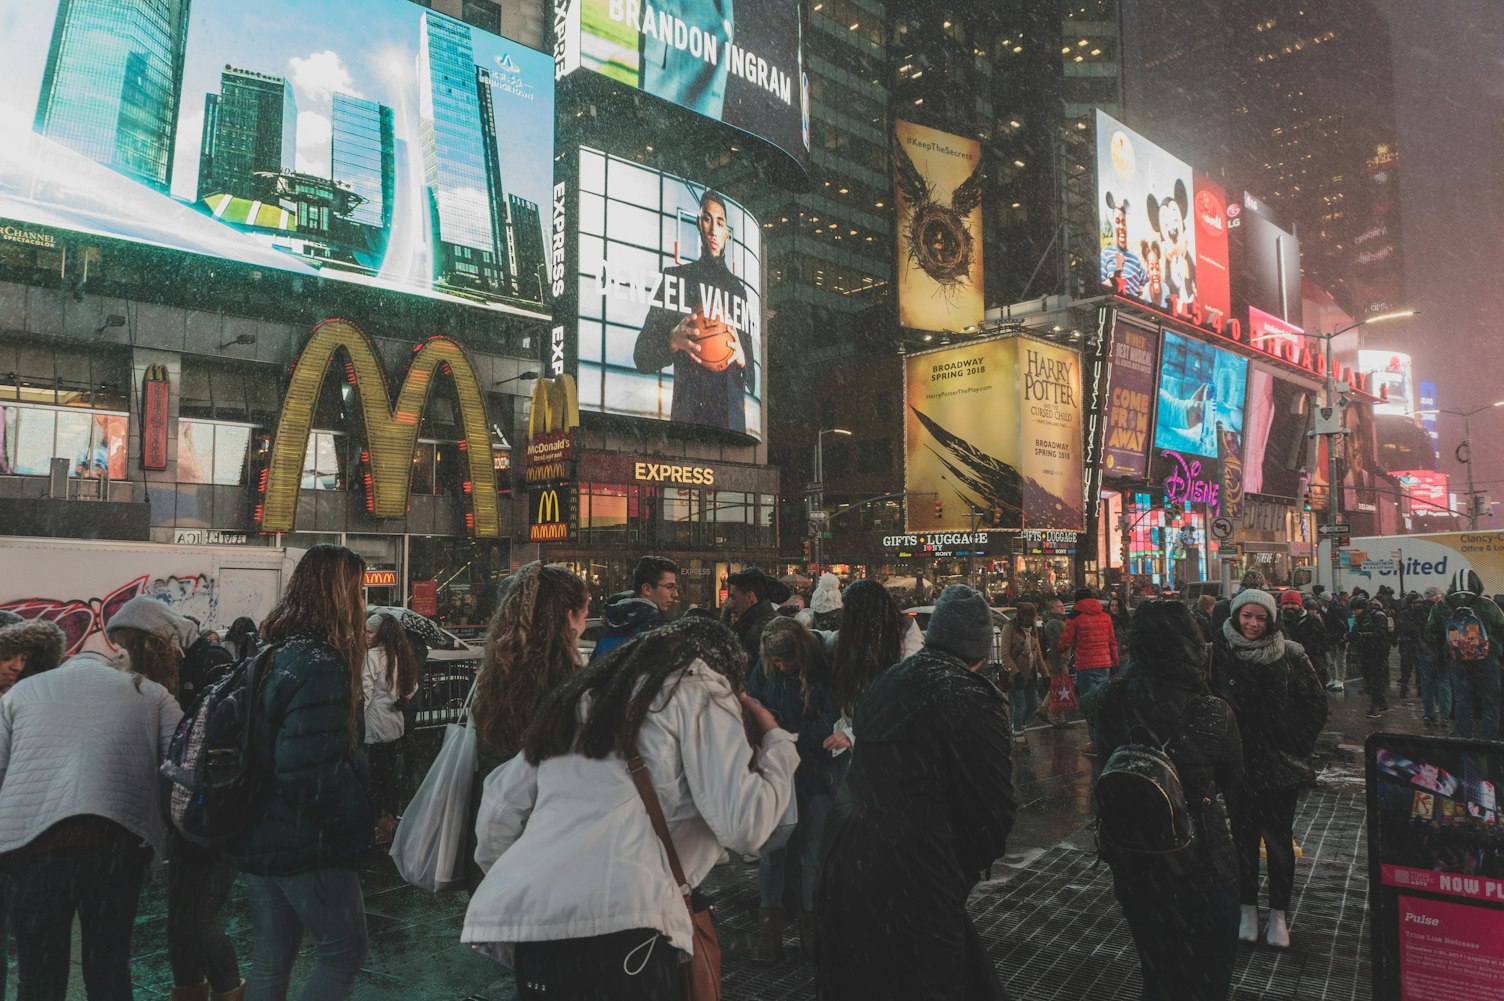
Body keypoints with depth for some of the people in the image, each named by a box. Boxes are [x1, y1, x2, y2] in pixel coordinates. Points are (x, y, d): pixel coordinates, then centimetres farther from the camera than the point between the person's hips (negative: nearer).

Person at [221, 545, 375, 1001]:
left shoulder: (275, 655, 7)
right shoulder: (320, 665, -22)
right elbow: (318, 771, -27)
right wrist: (365, 818, -14)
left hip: (260, 836, 9)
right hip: (307, 844, -9)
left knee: (270, 959, 18)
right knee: (345, 952, 5)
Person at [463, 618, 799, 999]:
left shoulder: (585, 690, 27)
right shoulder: (698, 686, 9)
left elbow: (499, 807, 28)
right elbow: (743, 825, 0)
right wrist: (776, 740, 16)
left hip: (514, 914, 7)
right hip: (619, 916, -7)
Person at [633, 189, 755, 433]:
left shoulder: (739, 289, 21)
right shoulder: (675, 276, 10)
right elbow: (642, 357, 4)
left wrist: (741, 359, -1)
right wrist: (673, 341, -15)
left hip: (733, 419, 3)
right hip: (689, 416, -3)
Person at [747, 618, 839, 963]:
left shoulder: (824, 671, -13)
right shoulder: (763, 668, -2)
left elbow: (831, 725, -14)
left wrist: (786, 732, -16)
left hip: (814, 771, -2)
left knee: (813, 851, 6)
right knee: (771, 849, 0)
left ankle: (811, 928, 21)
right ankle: (769, 928, 11)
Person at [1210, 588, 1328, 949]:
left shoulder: (1290, 655, -4)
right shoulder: (1217, 655, -7)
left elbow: (1315, 703, 2)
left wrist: (1295, 744, -3)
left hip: (1280, 766, 0)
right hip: (1237, 765, 0)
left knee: (1279, 840, 8)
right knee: (1243, 838, 12)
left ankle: (1279, 913, 24)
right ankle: (1248, 910, 27)